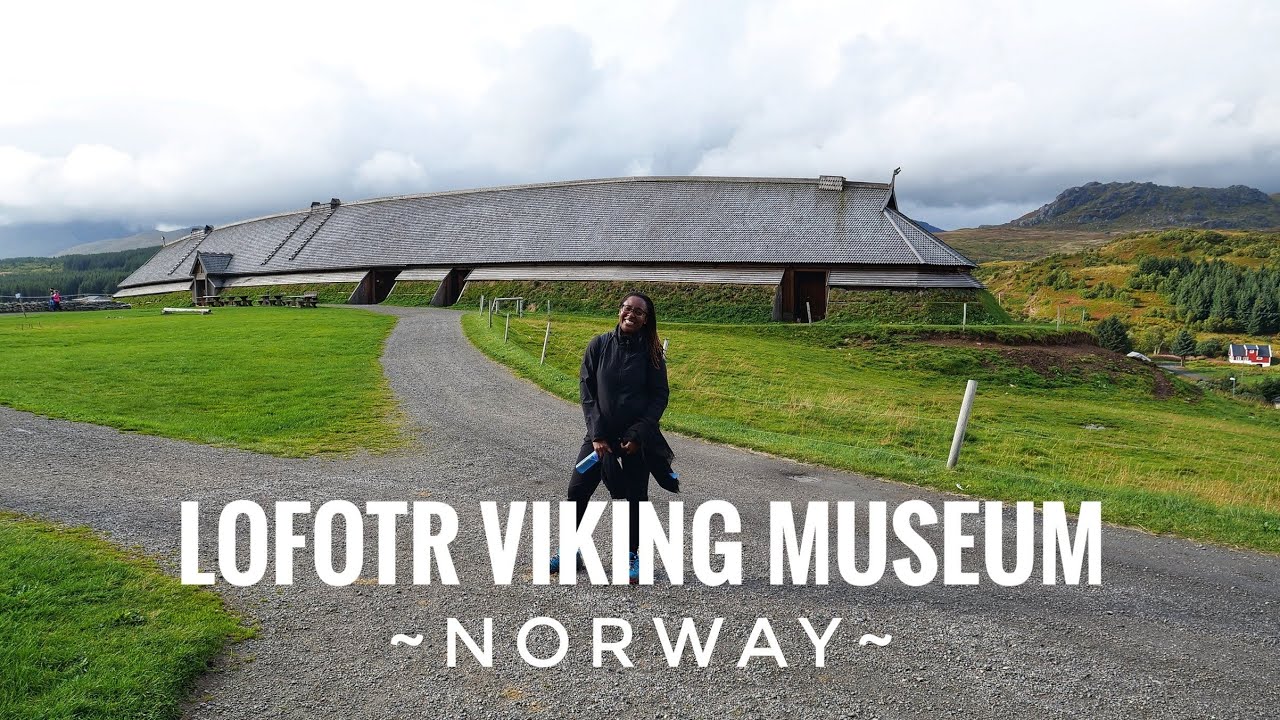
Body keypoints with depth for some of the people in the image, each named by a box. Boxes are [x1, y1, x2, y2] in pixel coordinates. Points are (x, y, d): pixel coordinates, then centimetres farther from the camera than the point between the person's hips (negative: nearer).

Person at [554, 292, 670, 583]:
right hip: (600, 434, 1)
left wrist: (638, 434, -12)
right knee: (577, 490, 2)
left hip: (636, 437, -1)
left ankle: (632, 555, 24)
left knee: (635, 496, 7)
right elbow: (586, 389, -4)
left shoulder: (650, 353, -5)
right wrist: (596, 434, -11)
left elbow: (660, 396, -3)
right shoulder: (599, 345, -4)